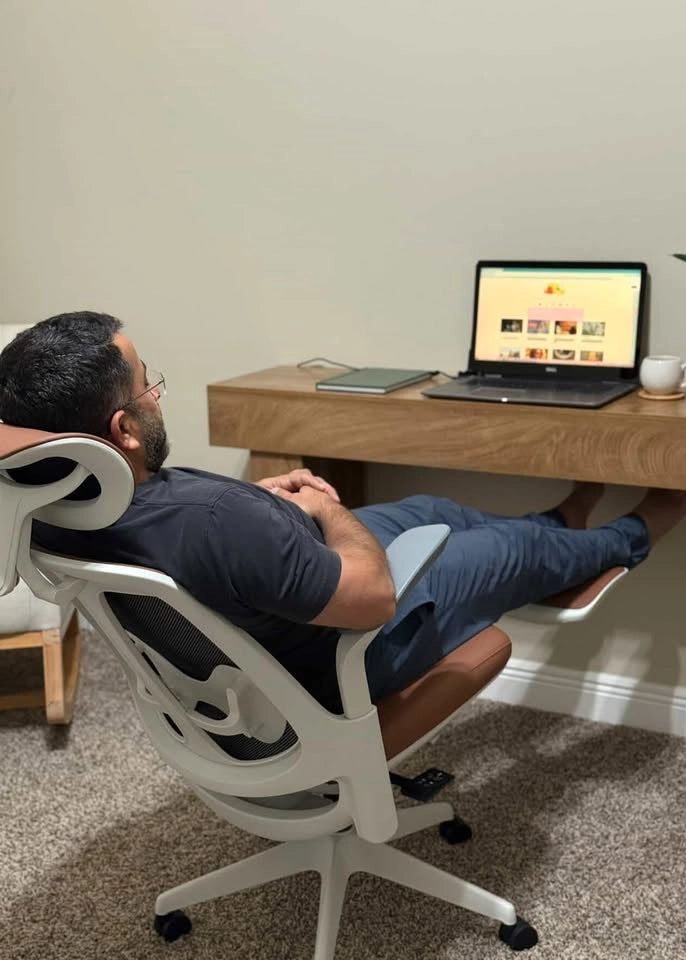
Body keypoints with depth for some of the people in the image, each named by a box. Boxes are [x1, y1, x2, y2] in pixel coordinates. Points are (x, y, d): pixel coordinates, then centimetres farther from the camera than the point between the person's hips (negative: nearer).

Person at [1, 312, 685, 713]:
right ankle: (631, 540, 48)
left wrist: (258, 499, -4)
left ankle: (560, 524, 56)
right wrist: (330, 510, -14)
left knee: (429, 511, 25)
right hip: (334, 661, -7)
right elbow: (374, 596, -33)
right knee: (510, 551, 15)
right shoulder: (214, 523, -47)